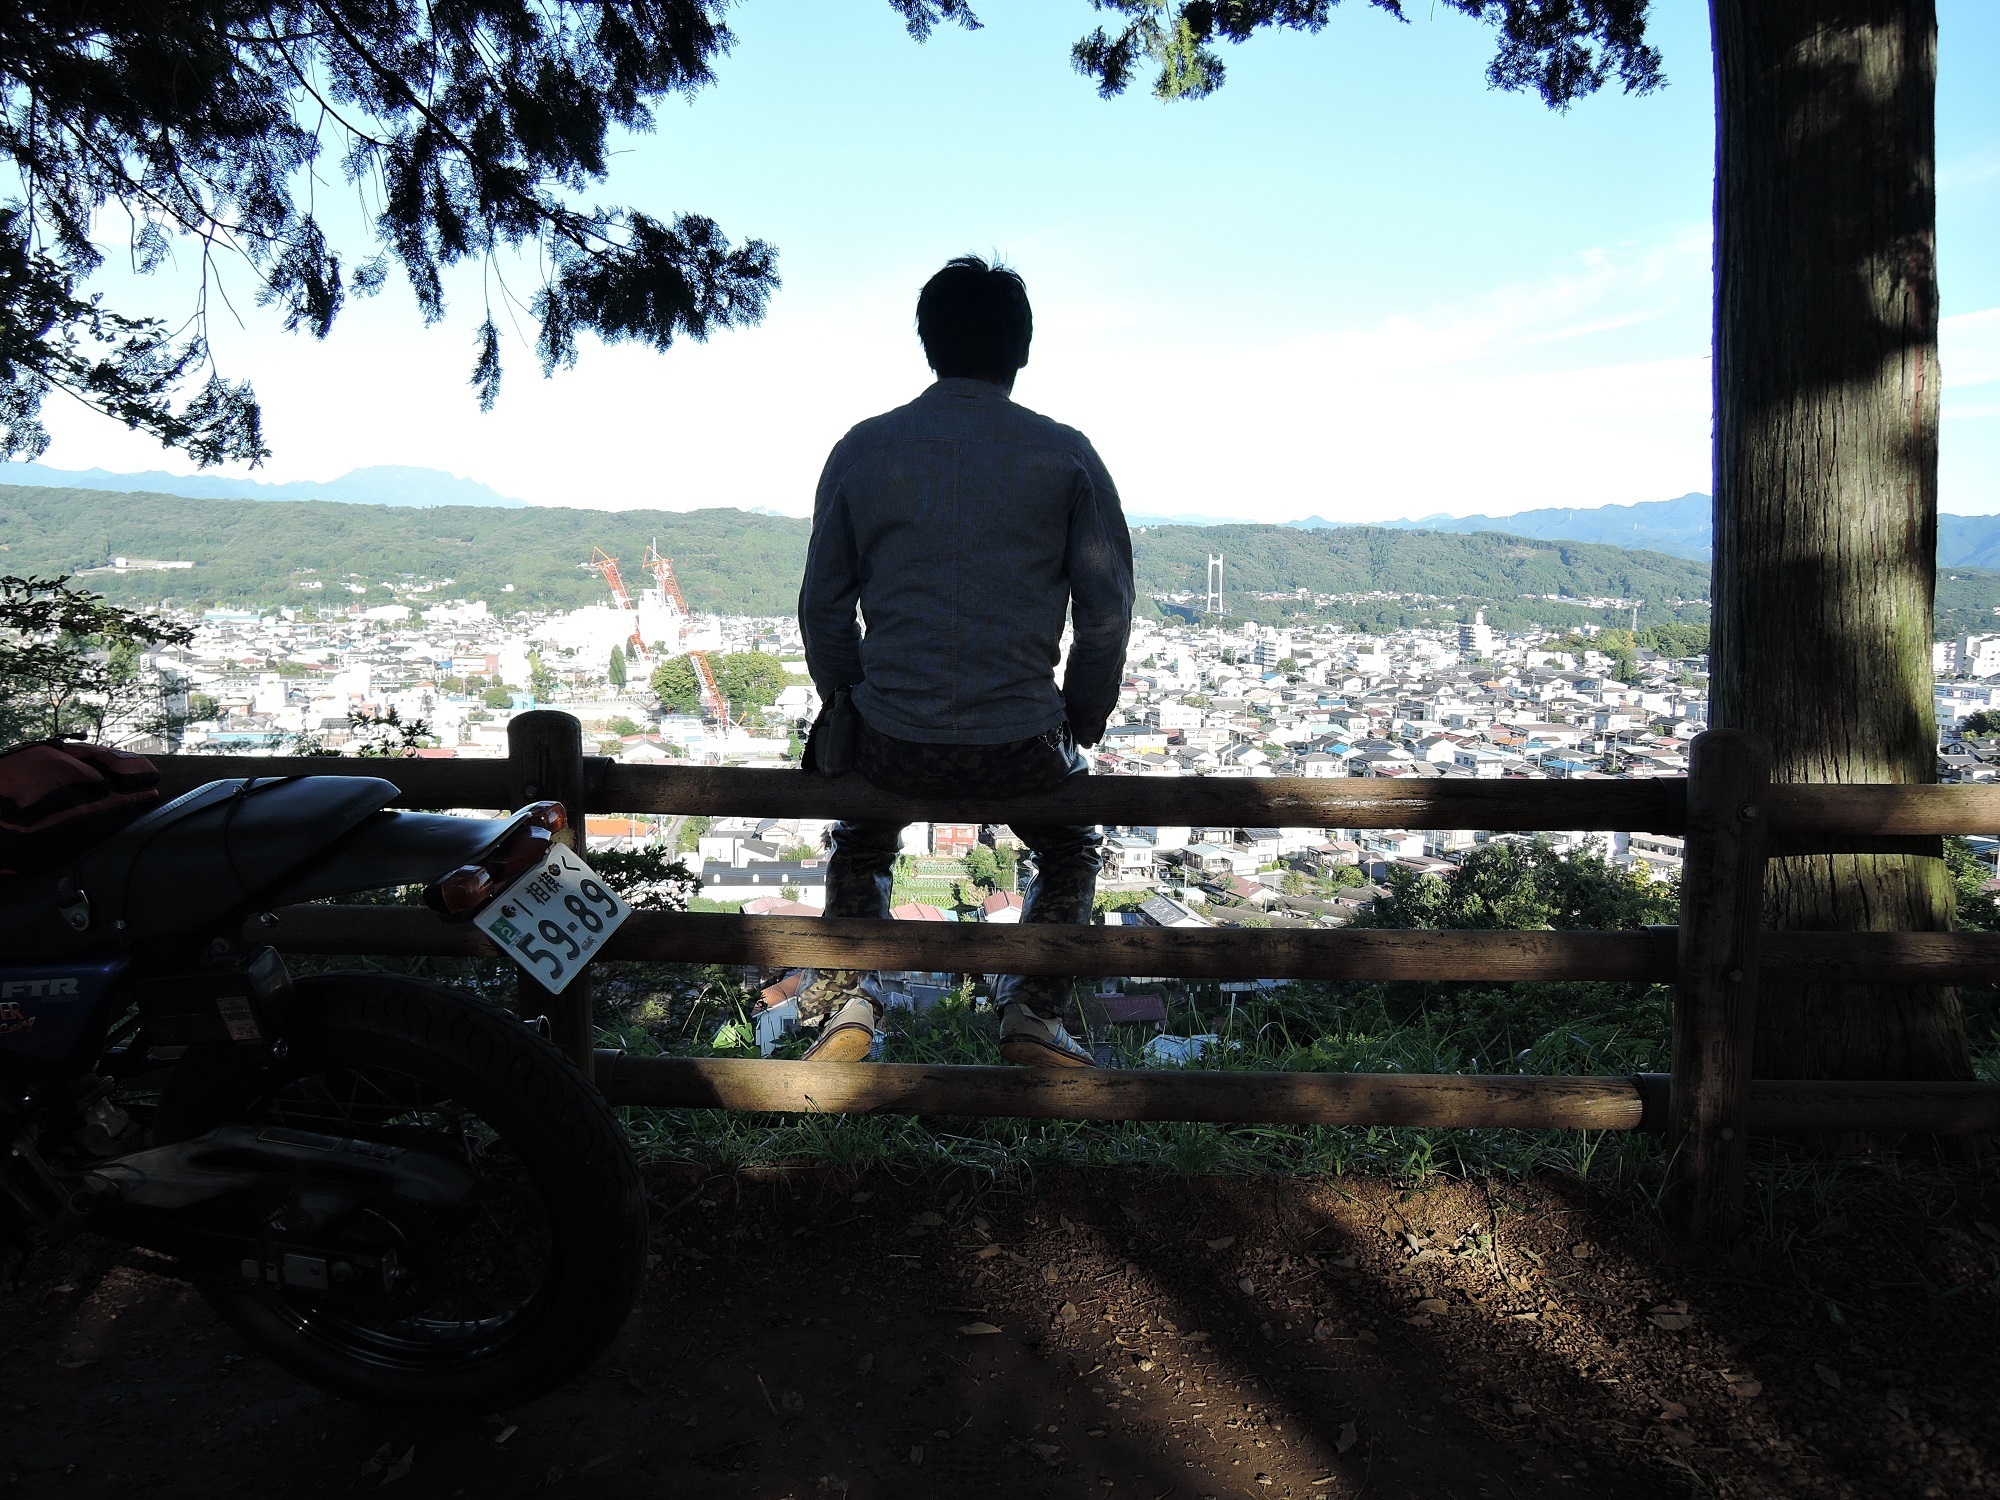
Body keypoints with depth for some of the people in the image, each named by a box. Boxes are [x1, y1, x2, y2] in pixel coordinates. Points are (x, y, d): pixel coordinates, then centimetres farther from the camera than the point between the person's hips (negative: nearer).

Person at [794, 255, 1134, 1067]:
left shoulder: (861, 449, 5)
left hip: (889, 737, 2)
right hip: (1020, 742, -1)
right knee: (1071, 845, 33)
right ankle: (1032, 1009, 20)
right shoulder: (1065, 454, 0)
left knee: (862, 835, 37)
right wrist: (1078, 725, 13)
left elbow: (823, 605, 8)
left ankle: (847, 996, 22)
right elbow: (1106, 612, 0)